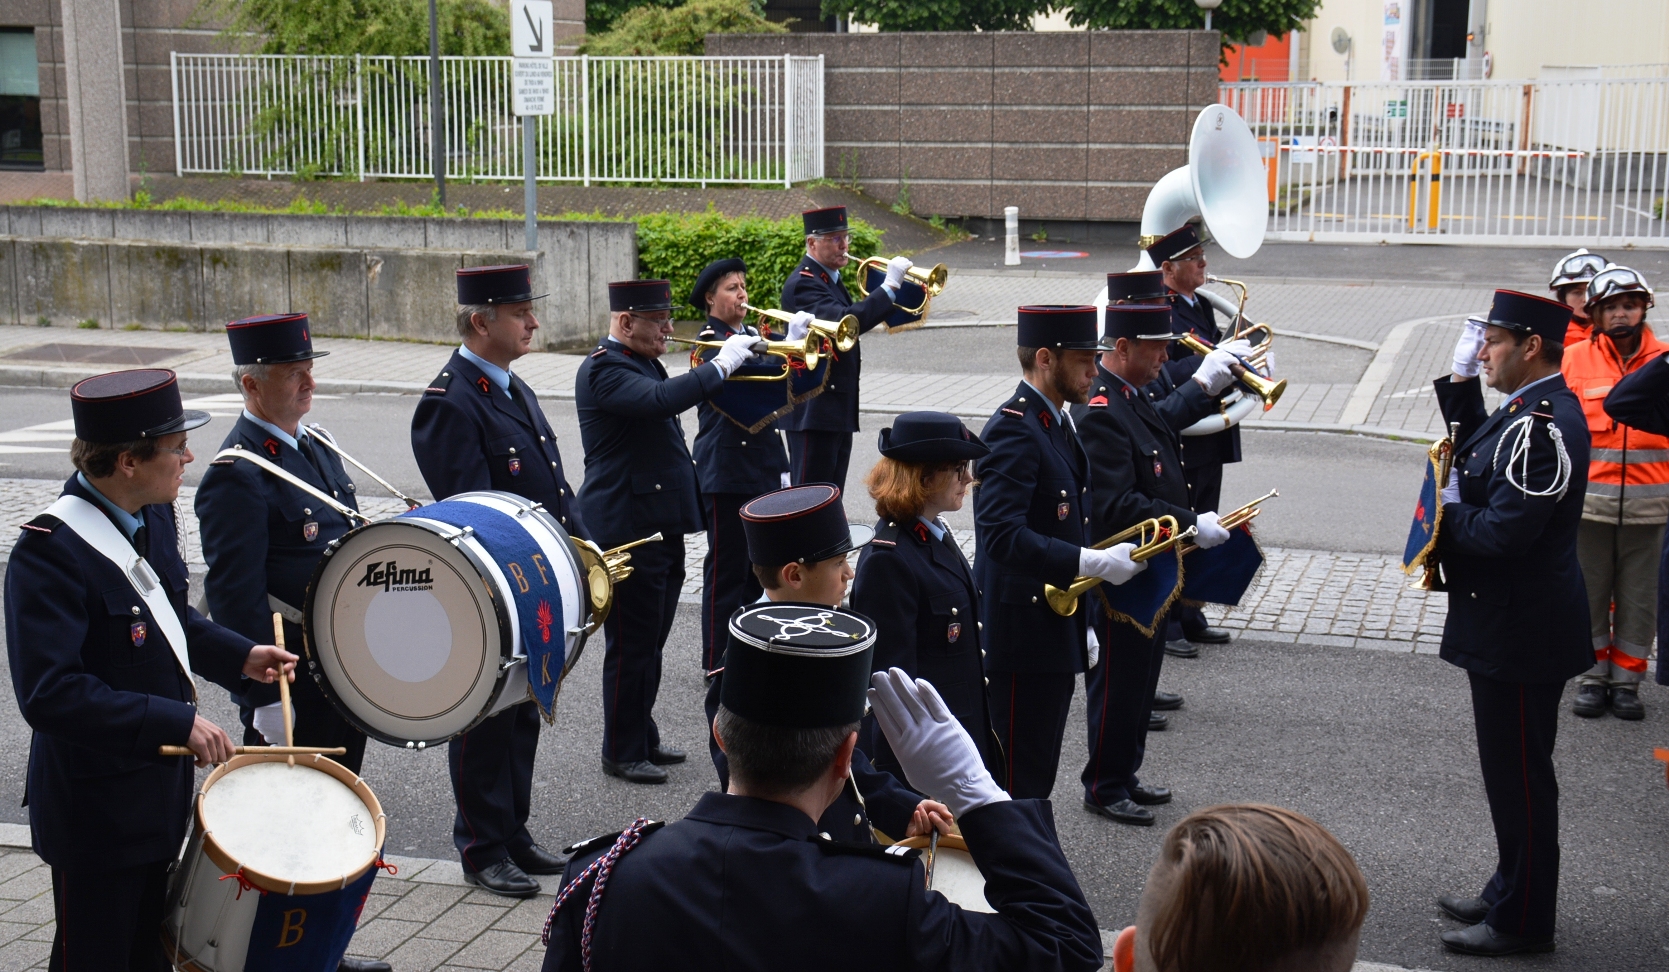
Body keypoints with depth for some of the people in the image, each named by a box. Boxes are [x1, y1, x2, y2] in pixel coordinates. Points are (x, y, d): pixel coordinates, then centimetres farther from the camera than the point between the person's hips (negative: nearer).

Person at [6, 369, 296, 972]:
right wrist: (175, 722, -32)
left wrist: (239, 656, 2)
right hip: (96, 804, -8)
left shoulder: (154, 515, 2)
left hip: (161, 784, 8)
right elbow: (49, 694, -31)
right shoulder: (50, 550, -26)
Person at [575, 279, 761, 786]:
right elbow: (662, 400, -34)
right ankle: (622, 752, 11)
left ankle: (644, 738, 30)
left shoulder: (644, 362, 15)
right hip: (627, 529, -10)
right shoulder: (603, 369, -17)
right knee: (631, 644, -1)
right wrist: (720, 363, -26)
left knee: (651, 640, 18)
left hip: (661, 527, 10)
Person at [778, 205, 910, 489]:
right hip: (814, 410, -10)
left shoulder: (830, 278, 17)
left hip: (838, 408, 10)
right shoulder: (803, 283, -15)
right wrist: (889, 286, -28)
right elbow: (845, 321, -31)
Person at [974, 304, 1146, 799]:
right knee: (1019, 779, -2)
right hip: (1022, 635, -10)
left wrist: (1080, 627, 16)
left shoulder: (1058, 423, 13)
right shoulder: (1012, 430, -19)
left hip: (1057, 630, 10)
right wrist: (1095, 563, -30)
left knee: (1039, 774, 18)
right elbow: (1003, 536, -29)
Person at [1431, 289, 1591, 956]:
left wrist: (1445, 514, -11)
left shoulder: (1542, 426, -24)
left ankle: (1522, 922, 15)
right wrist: (1459, 381, 11)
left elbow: (1505, 530, -30)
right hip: (1509, 622, 10)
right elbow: (1473, 455, 23)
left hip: (1522, 632, -10)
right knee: (1512, 770, 20)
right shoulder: (1530, 411, 8)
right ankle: (1510, 893, 34)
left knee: (1520, 776, 2)